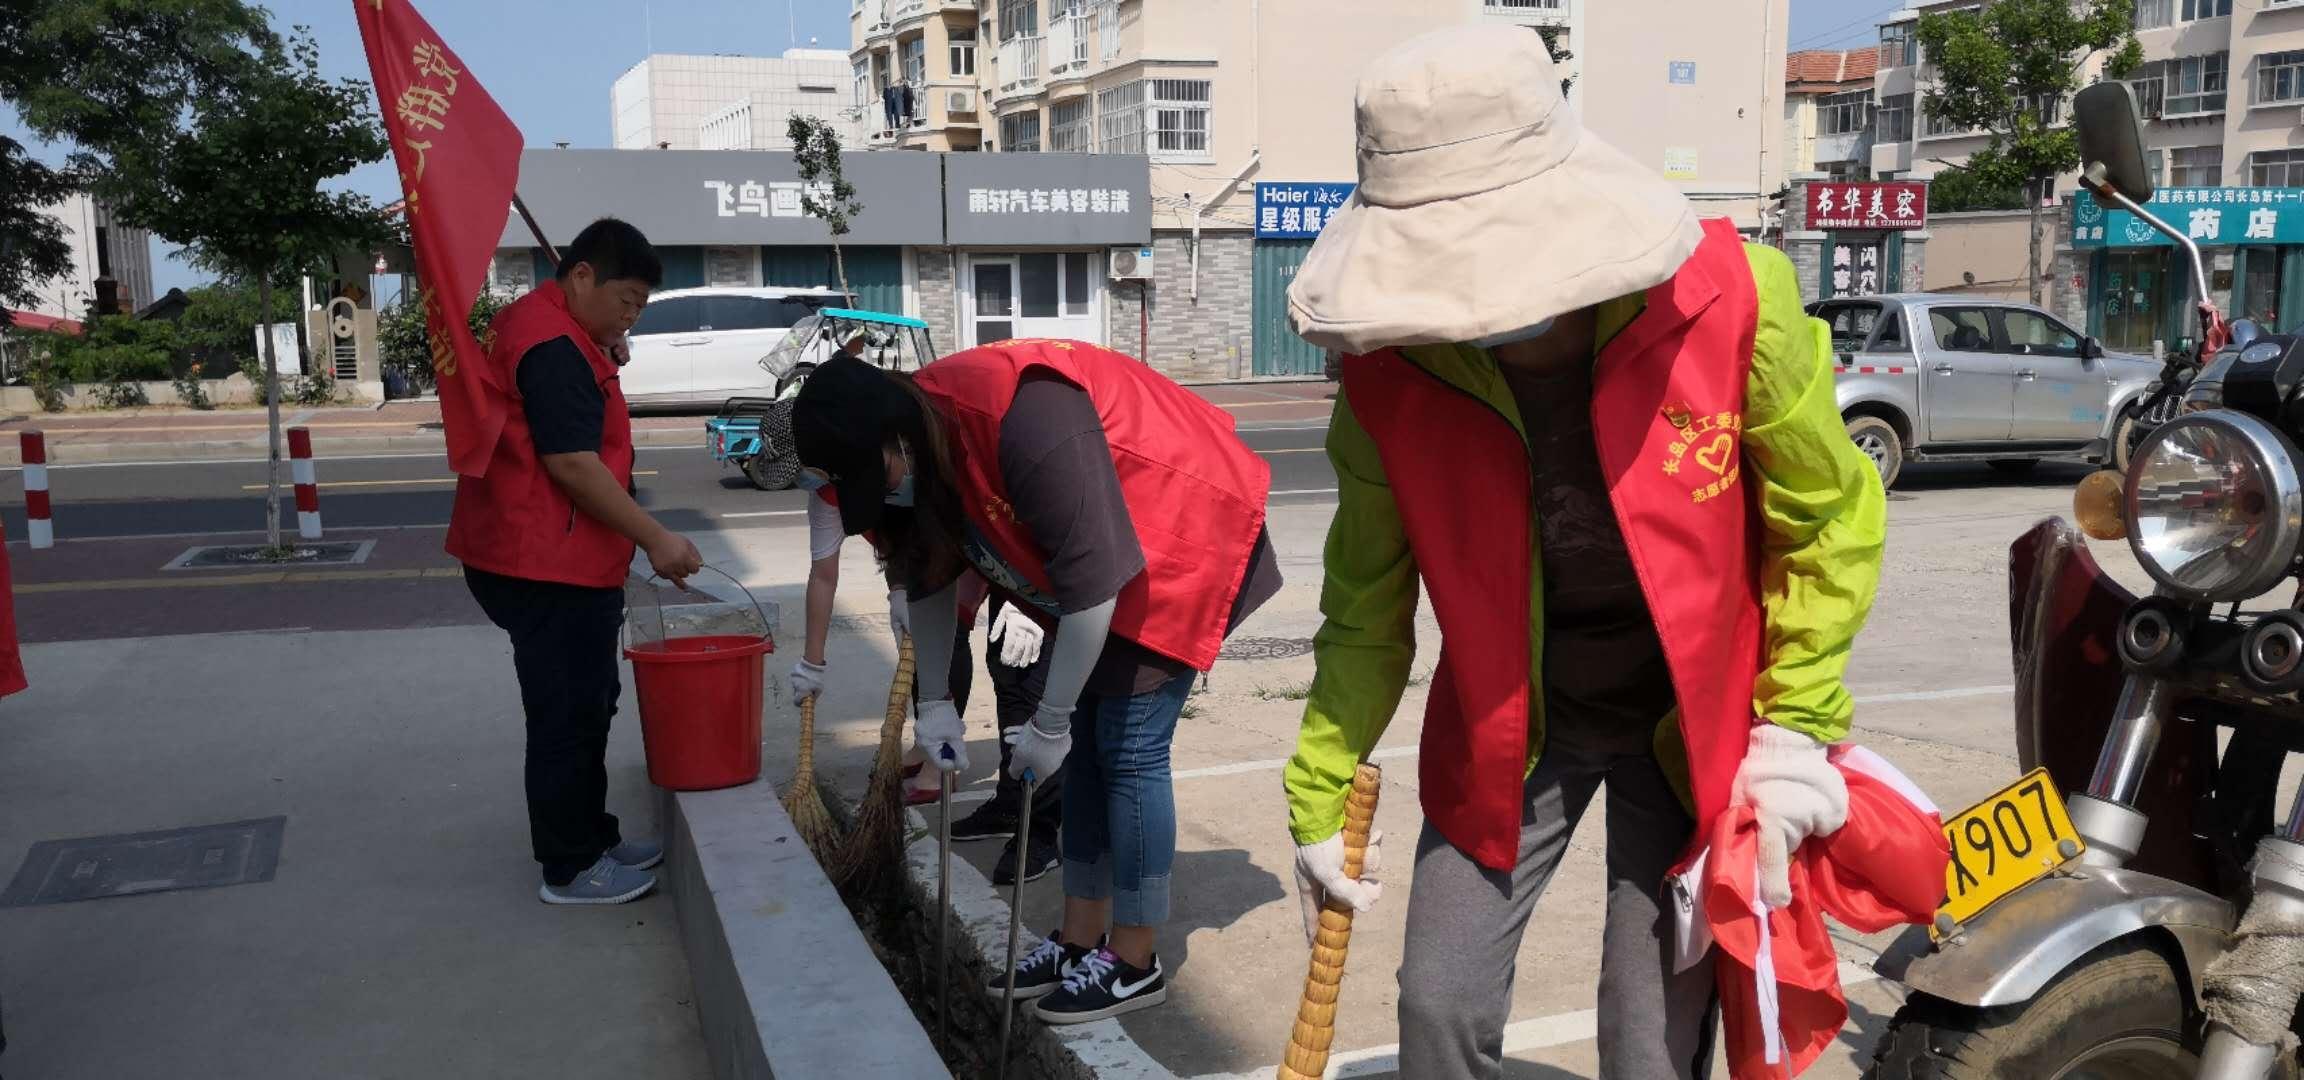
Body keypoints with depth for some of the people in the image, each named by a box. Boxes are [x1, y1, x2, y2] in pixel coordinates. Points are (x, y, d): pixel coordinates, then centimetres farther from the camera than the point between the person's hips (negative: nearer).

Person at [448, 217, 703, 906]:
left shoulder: (551, 331, 17)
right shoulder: (553, 345, -18)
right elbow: (572, 464, -24)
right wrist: (655, 539, -19)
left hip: (563, 564, 11)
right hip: (548, 568, -11)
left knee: (586, 708, 18)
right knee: (568, 716, -2)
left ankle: (592, 838, 29)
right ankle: (570, 869, 8)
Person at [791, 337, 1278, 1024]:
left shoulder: (1023, 421, -36)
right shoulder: (918, 444, -8)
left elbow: (1092, 582, -32)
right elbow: (928, 576, 8)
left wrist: (1047, 724, -23)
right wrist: (933, 702, 9)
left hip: (1184, 537, -8)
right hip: (1092, 564, 8)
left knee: (1128, 752, -6)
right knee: (1086, 748, 9)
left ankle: (1135, 964, 7)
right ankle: (1081, 940, 21)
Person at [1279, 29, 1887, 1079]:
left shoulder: (1730, 300, -24)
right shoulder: (1390, 366, -19)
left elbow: (1832, 520, -7)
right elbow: (1366, 597, -4)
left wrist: (1794, 732, -8)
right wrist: (1318, 795, 0)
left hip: (1692, 718, -1)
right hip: (1503, 725, 2)